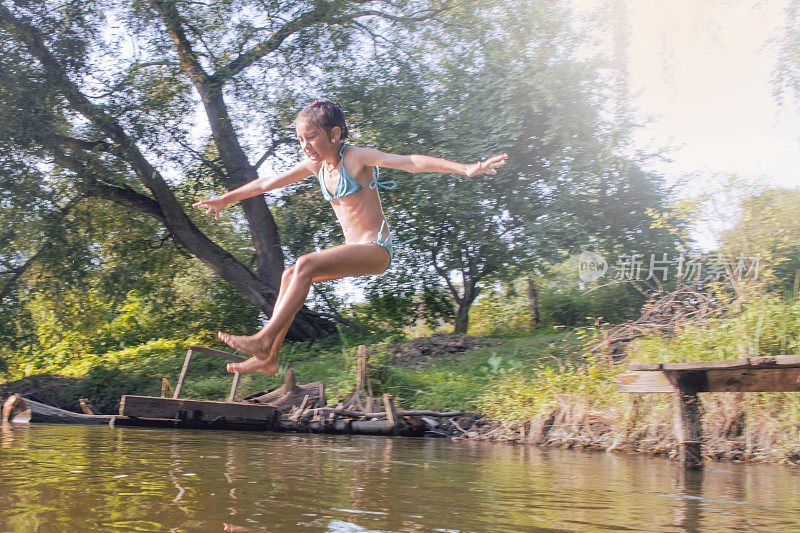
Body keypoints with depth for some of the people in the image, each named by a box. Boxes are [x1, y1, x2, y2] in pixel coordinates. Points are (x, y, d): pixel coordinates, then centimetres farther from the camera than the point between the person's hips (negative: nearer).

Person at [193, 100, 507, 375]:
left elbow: (411, 163, -20)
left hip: (376, 249, -8)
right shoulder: (315, 165, 9)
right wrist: (225, 199, 27)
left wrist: (466, 169, -29)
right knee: (290, 276, -4)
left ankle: (264, 339, -25)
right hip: (352, 249, 8)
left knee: (305, 265, -24)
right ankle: (268, 358, -4)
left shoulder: (357, 157, -11)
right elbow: (268, 183, 19)